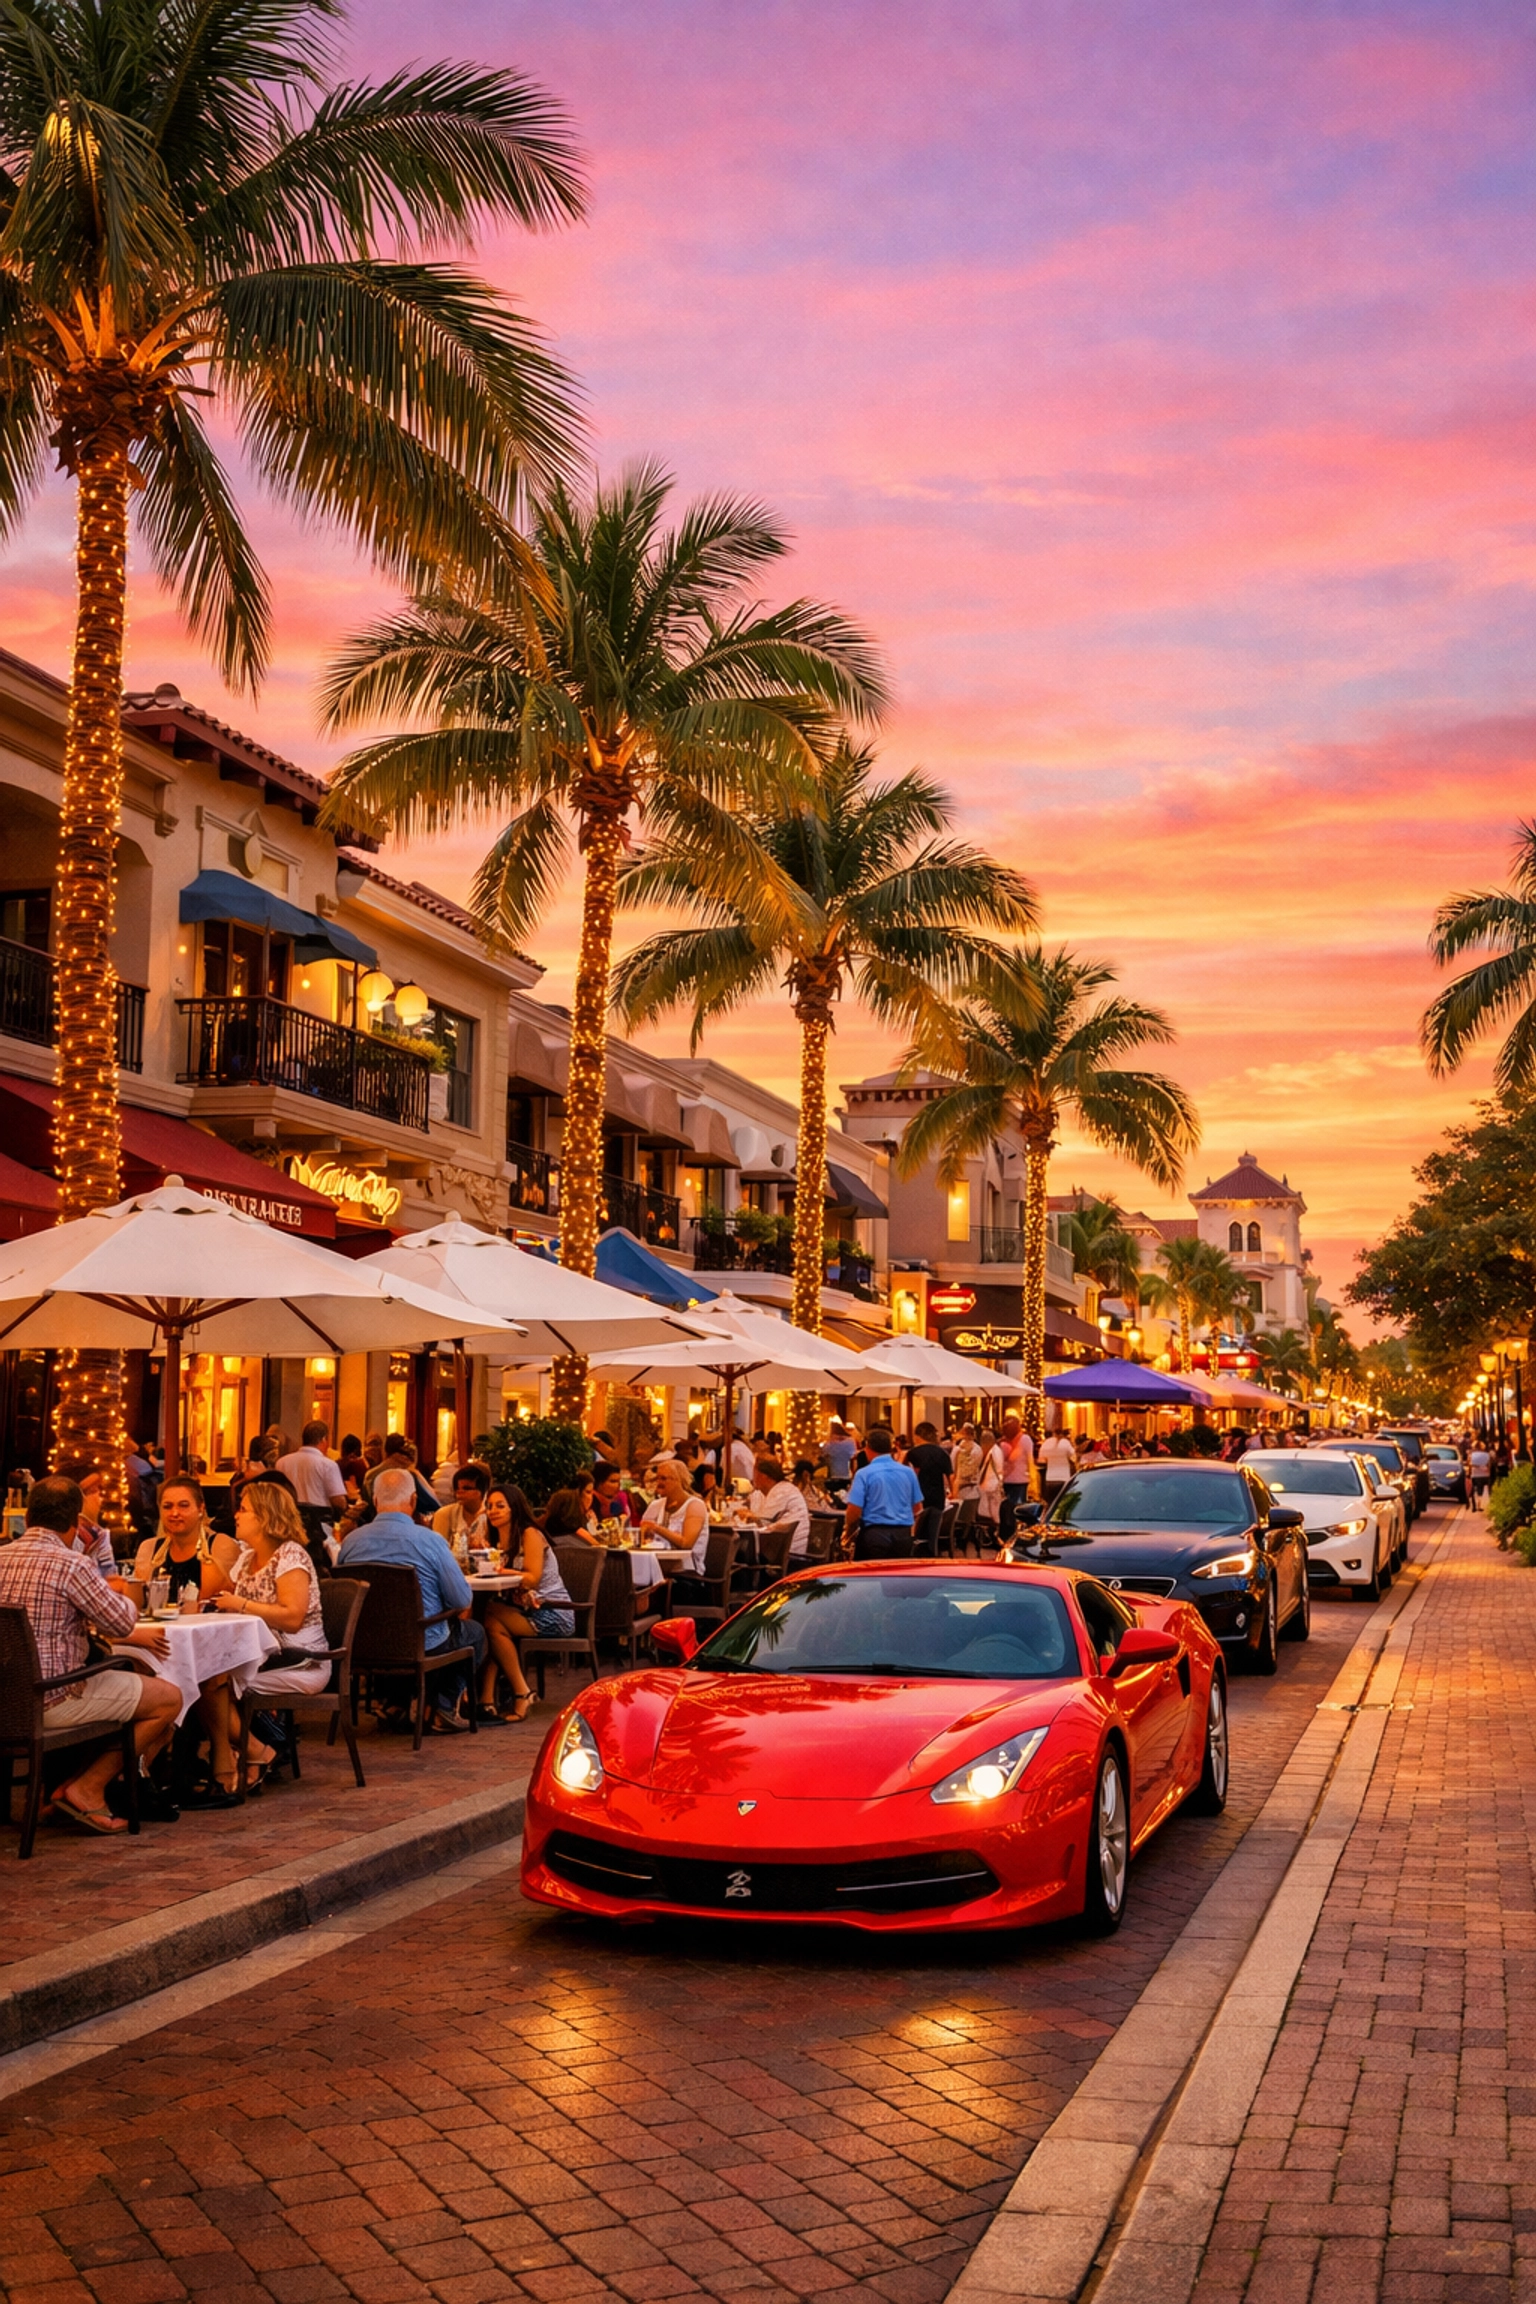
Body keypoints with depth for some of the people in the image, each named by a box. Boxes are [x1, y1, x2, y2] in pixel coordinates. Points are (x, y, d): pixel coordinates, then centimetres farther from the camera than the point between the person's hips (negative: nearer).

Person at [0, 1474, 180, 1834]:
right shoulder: (71, 1565, -17)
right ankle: (87, 1789, 4)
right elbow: (122, 1622, -9)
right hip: (51, 1701, -9)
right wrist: (122, 1597, 15)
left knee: (141, 1683, 25)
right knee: (169, 1698, 3)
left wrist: (131, 1635, 20)